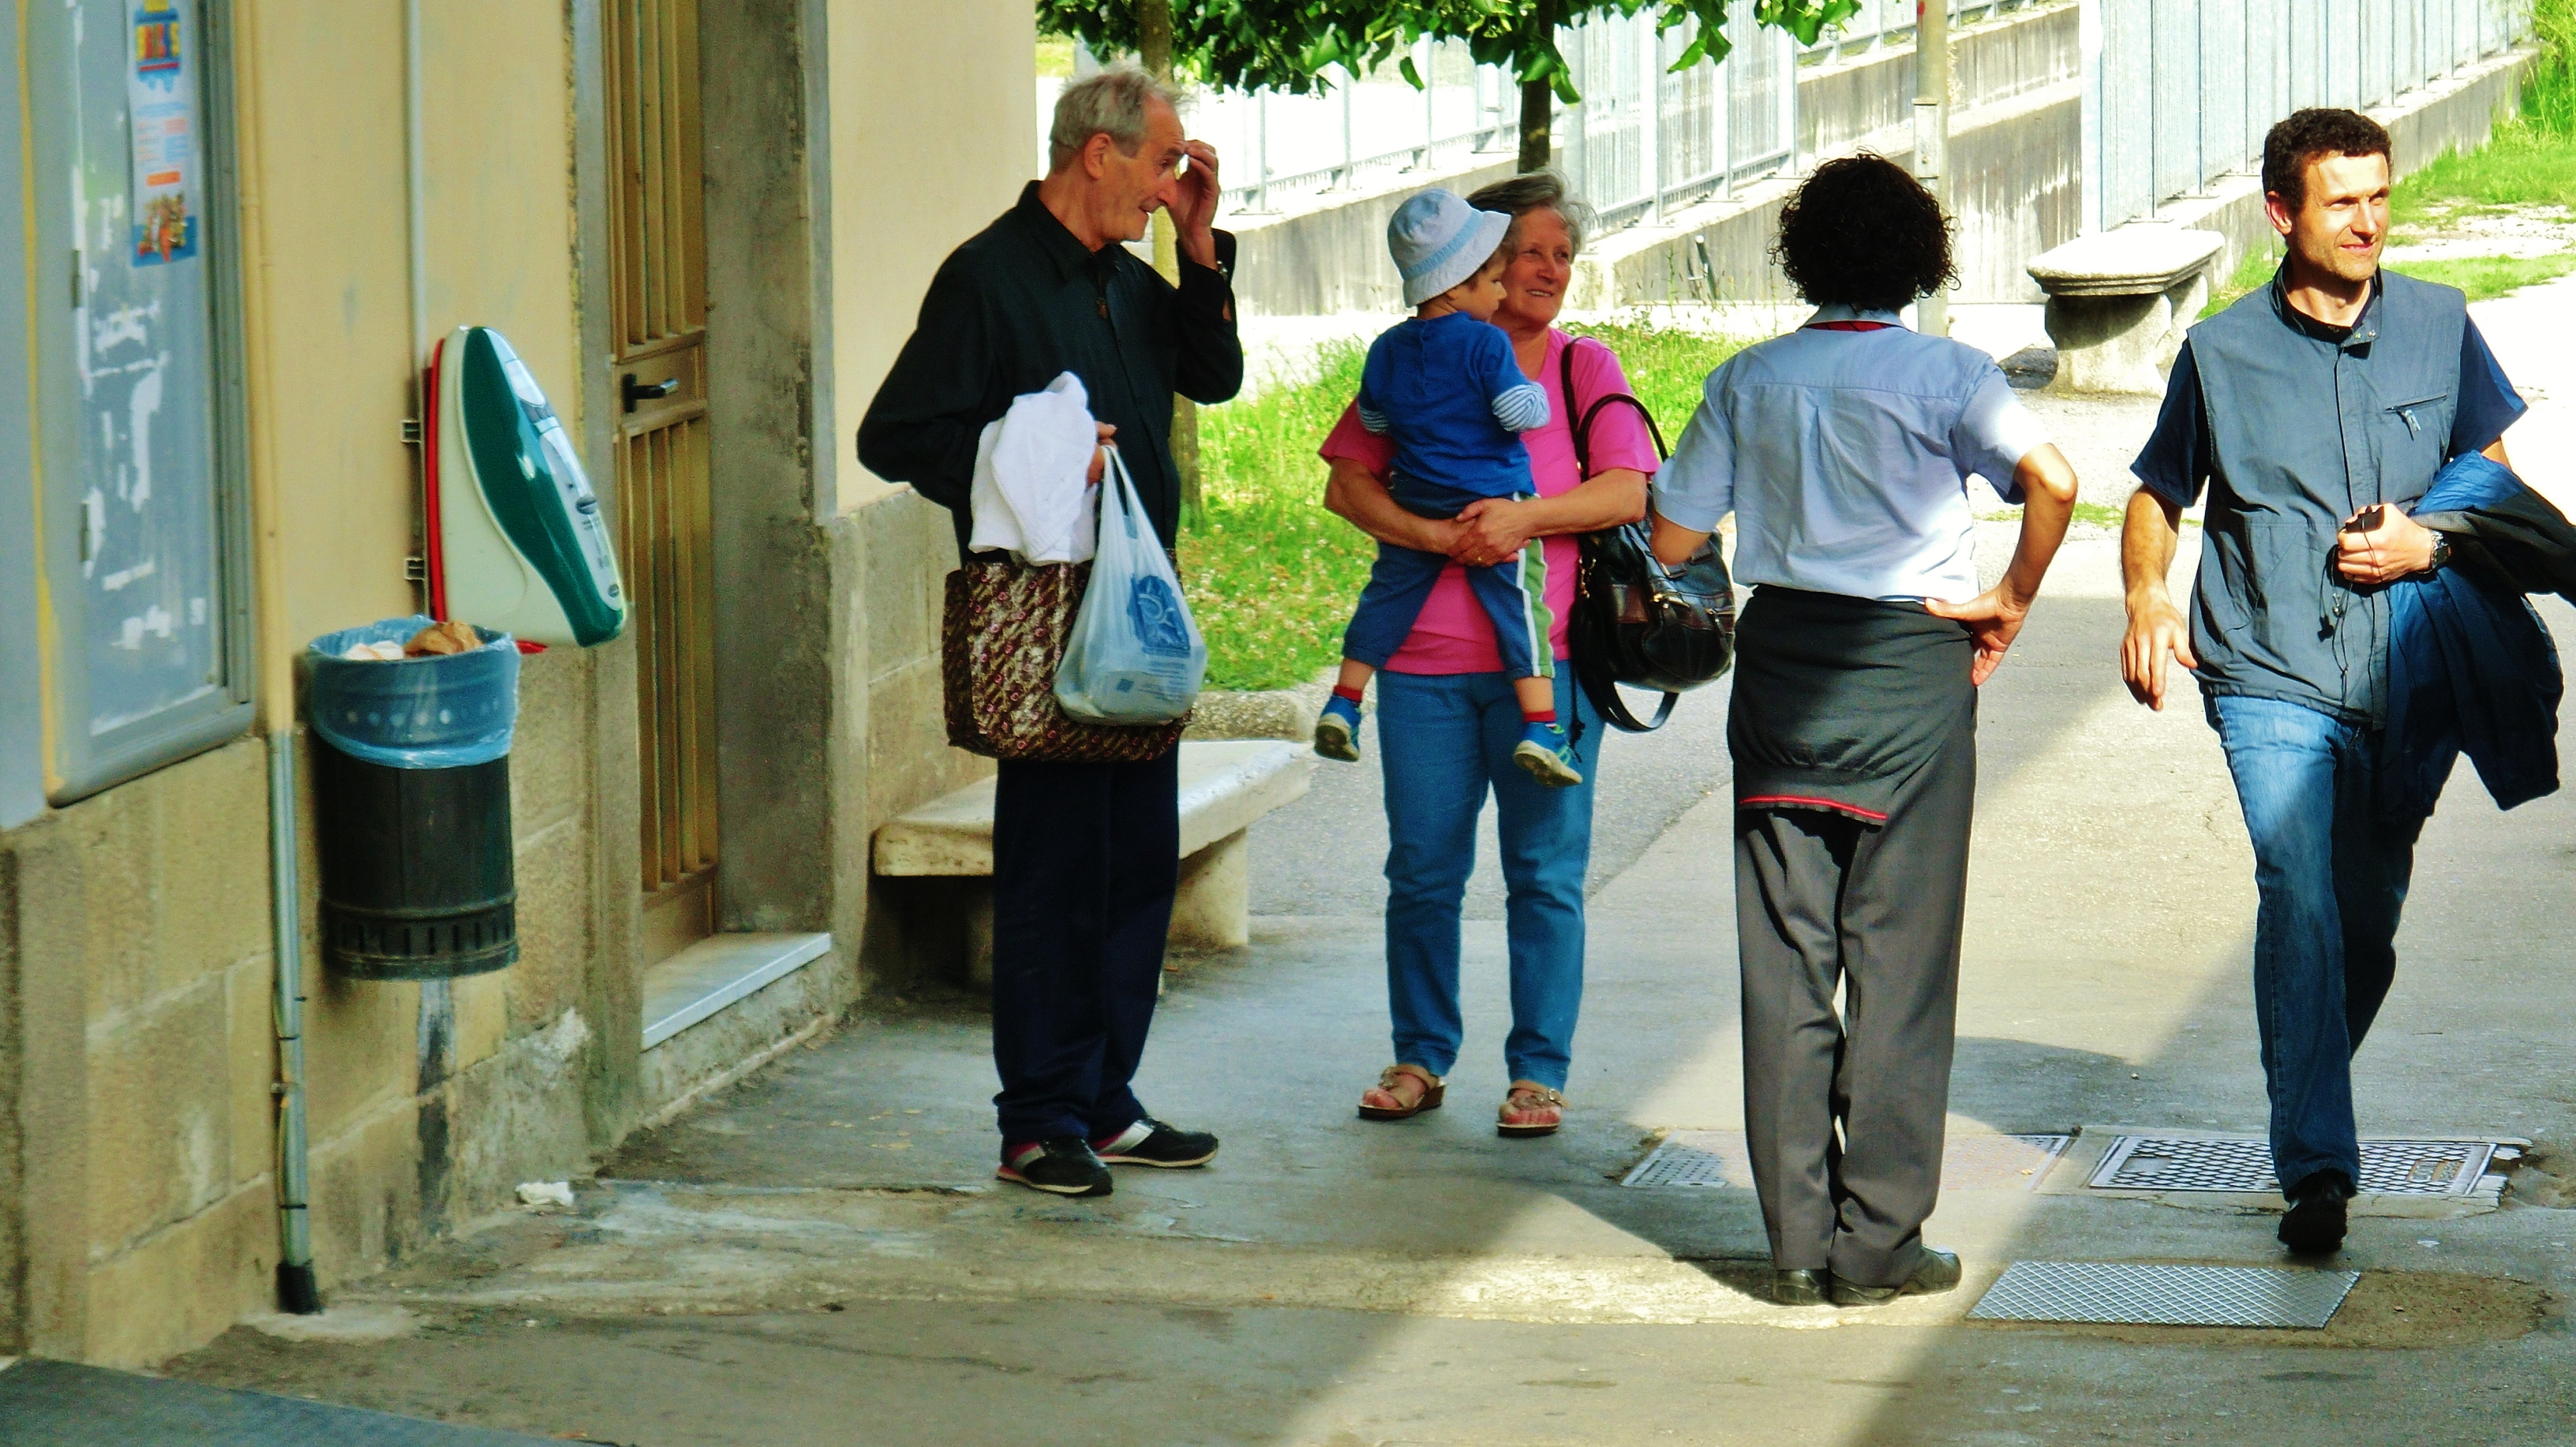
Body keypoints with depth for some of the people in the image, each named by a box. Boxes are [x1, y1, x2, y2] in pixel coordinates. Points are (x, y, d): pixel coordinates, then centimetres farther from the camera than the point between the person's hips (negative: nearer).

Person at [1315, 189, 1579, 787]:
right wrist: (1534, 393, 5)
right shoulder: (1486, 343, -13)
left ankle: (1343, 704, 18)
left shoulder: (1388, 349, 6)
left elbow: (1373, 418, 17)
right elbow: (1520, 412, -15)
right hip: (1494, 503, -5)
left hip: (1413, 506, 5)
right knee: (1520, 604, -3)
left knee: (1387, 596, 18)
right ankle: (1539, 726, -11)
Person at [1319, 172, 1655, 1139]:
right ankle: (1421, 1058, 18)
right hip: (1425, 659, 1)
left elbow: (1629, 490, -2)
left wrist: (1526, 517, -17)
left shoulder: (1584, 370, 9)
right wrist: (1438, 535, -15)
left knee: (1545, 872, 0)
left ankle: (1539, 1070, 8)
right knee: (1422, 868, 5)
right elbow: (1346, 485, 1)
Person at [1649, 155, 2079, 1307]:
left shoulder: (1749, 381, 3)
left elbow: (1672, 539, 3)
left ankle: (1798, 1242, 6)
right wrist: (2010, 601, -6)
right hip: (1912, 664, -2)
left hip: (1780, 658, 3)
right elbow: (2051, 482, -21)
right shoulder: (1945, 376, -6)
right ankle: (1878, 1242, 3)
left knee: (1783, 956, 5)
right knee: (1898, 957, 3)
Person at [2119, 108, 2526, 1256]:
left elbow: (2496, 480, 15)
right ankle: (2316, 1163, -24)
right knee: (2299, 891, -21)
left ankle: (2307, 1107, 34)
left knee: (2369, 922, 8)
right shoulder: (2223, 352, 4)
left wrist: (2428, 544, -5)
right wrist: (2148, 601, -5)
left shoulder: (2439, 327, 7)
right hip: (2272, 681, -2)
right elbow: (2157, 498, 15)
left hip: (2407, 683, 2)